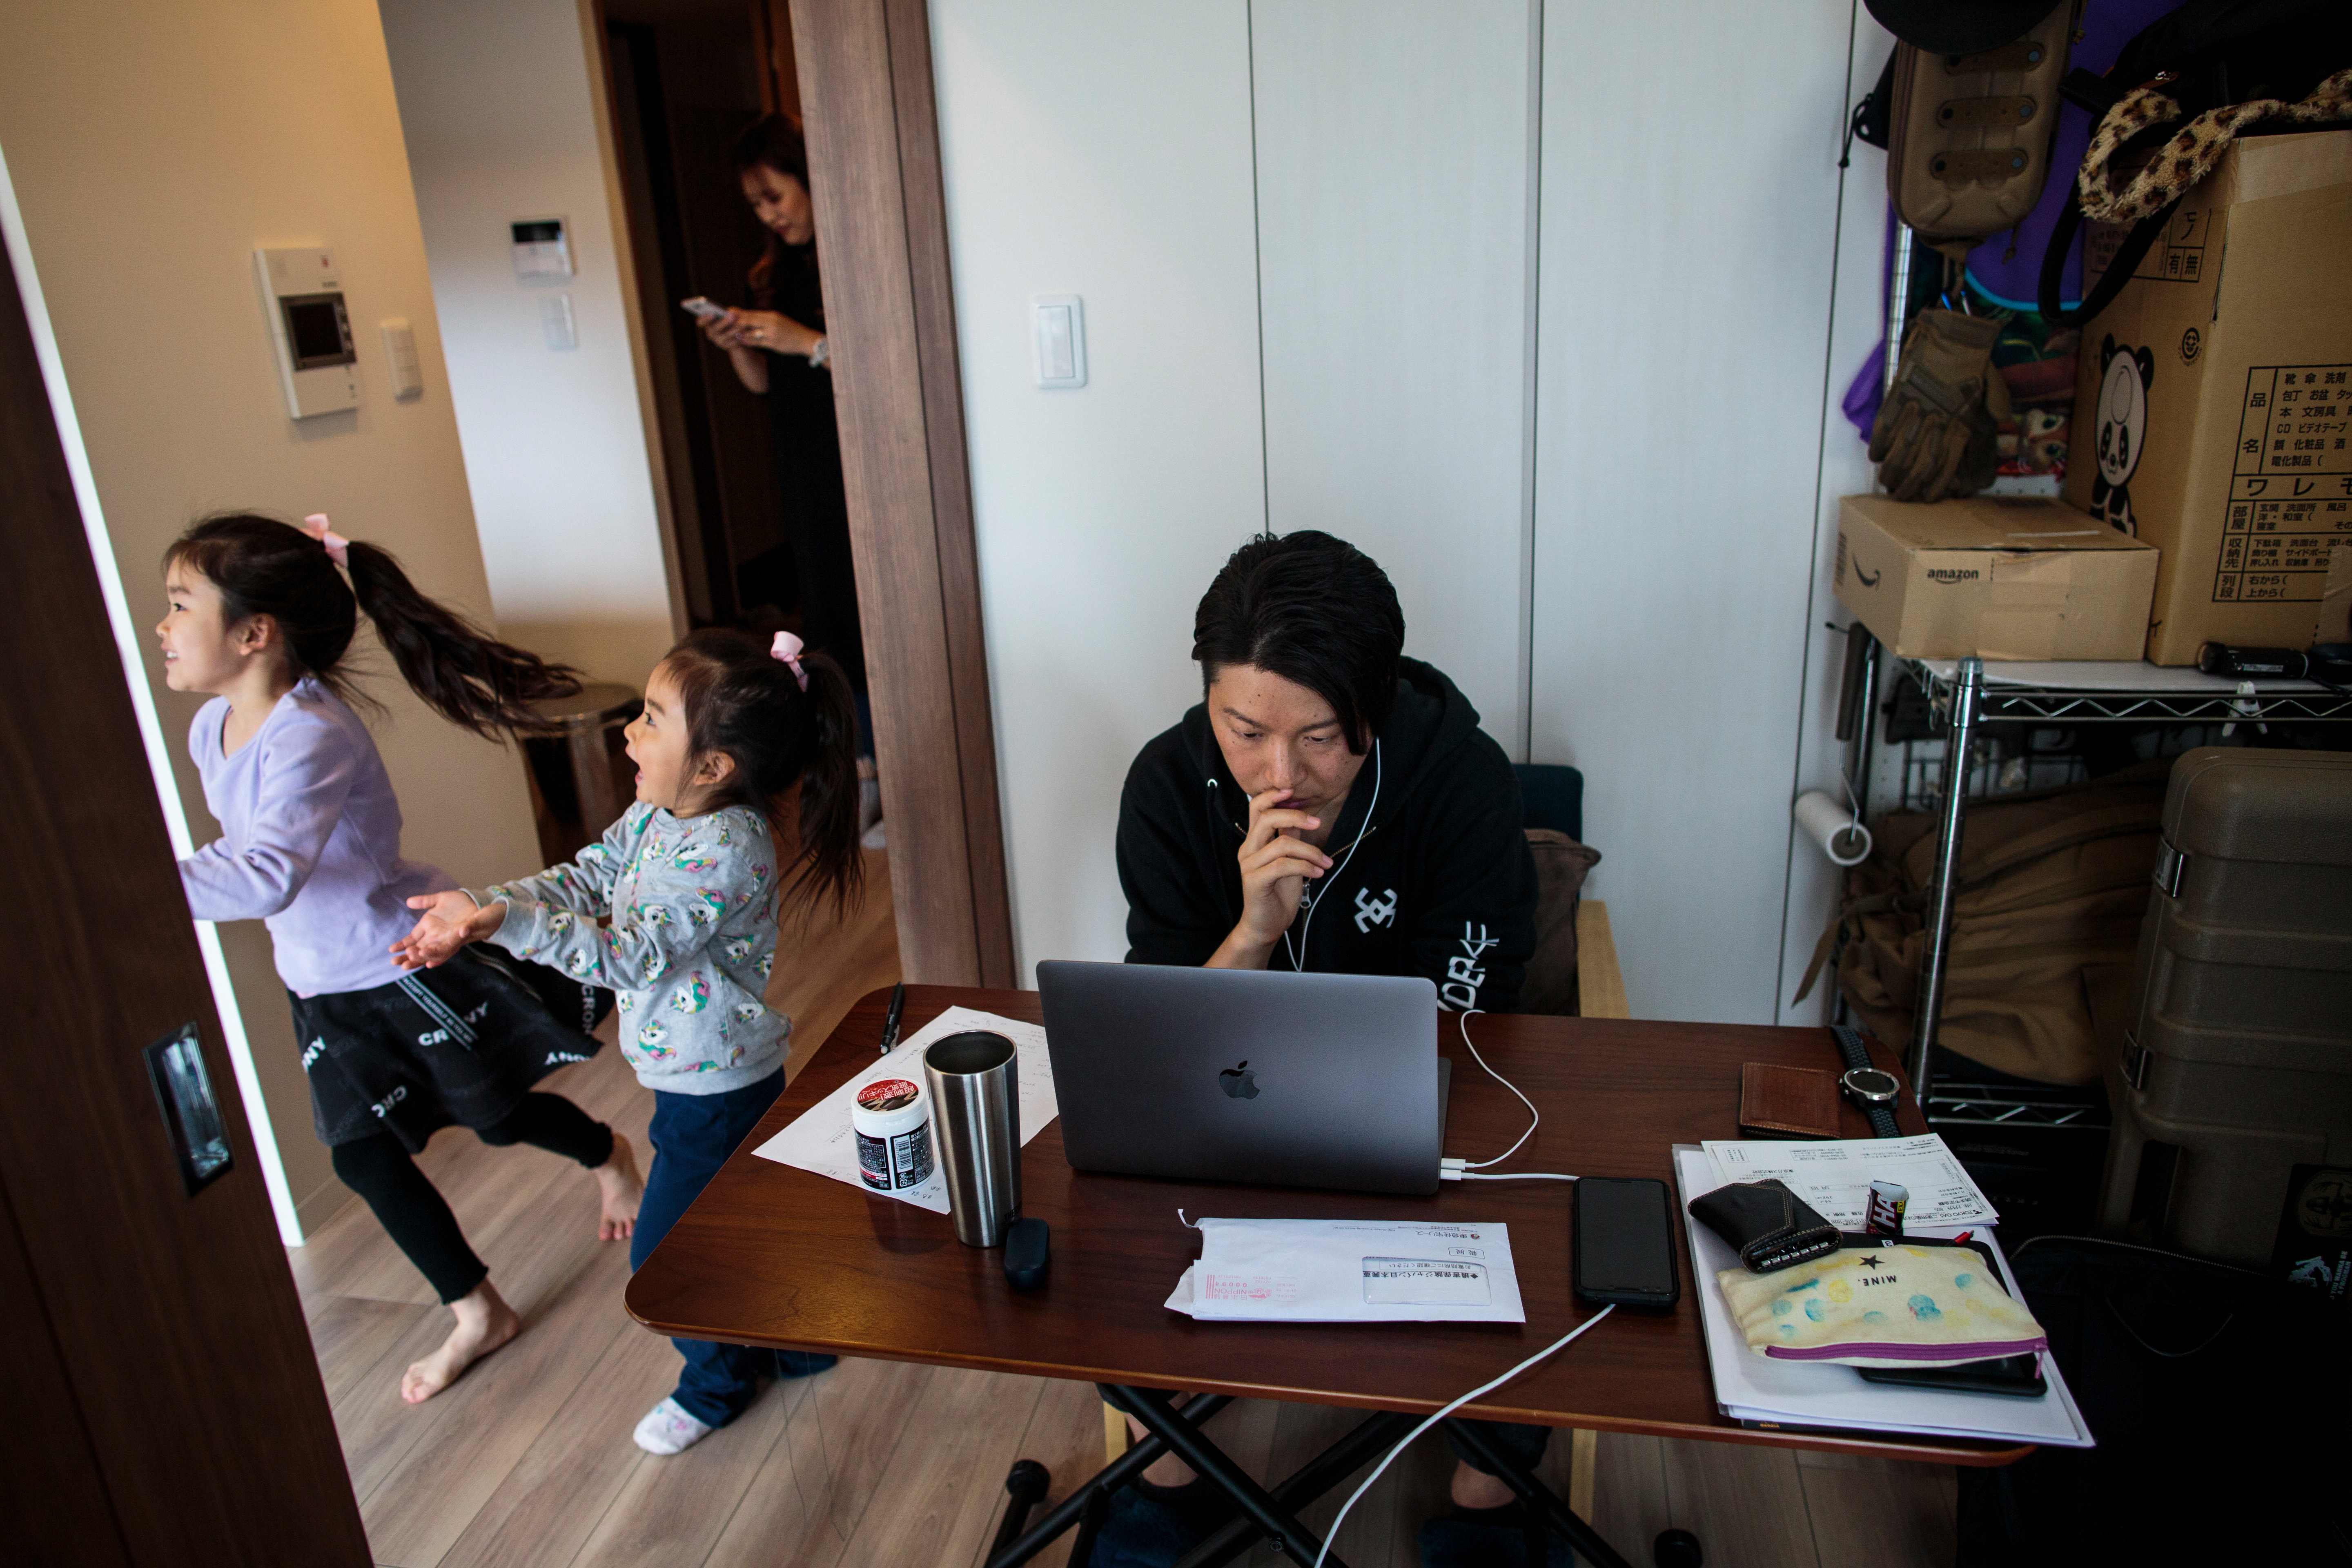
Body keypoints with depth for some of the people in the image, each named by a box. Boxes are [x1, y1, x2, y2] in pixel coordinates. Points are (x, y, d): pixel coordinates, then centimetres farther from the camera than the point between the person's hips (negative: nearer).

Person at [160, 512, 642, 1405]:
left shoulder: (311, 737, -32)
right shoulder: (210, 728, -3)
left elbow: (267, 876, -47)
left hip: (411, 959, -8)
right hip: (322, 983, 8)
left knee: (498, 1117, 12)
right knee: (363, 1156, 11)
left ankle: (608, 1155, 47)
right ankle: (478, 1315, 28)